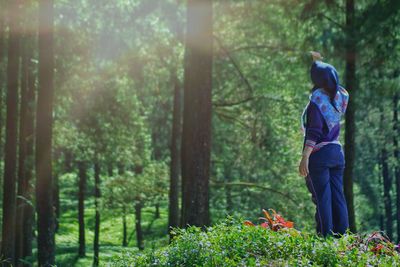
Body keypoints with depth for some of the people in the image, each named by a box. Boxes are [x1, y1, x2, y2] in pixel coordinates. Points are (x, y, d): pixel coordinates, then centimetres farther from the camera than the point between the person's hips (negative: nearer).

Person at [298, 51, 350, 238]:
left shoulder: (317, 100, -13)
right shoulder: (340, 97, 6)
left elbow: (314, 132, -20)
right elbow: (331, 80, 29)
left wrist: (305, 157, -22)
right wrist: (320, 62, 37)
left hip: (319, 153, -6)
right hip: (337, 151, 6)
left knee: (322, 198, -5)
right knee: (338, 197, 6)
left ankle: (325, 236, -7)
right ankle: (342, 235, 4)